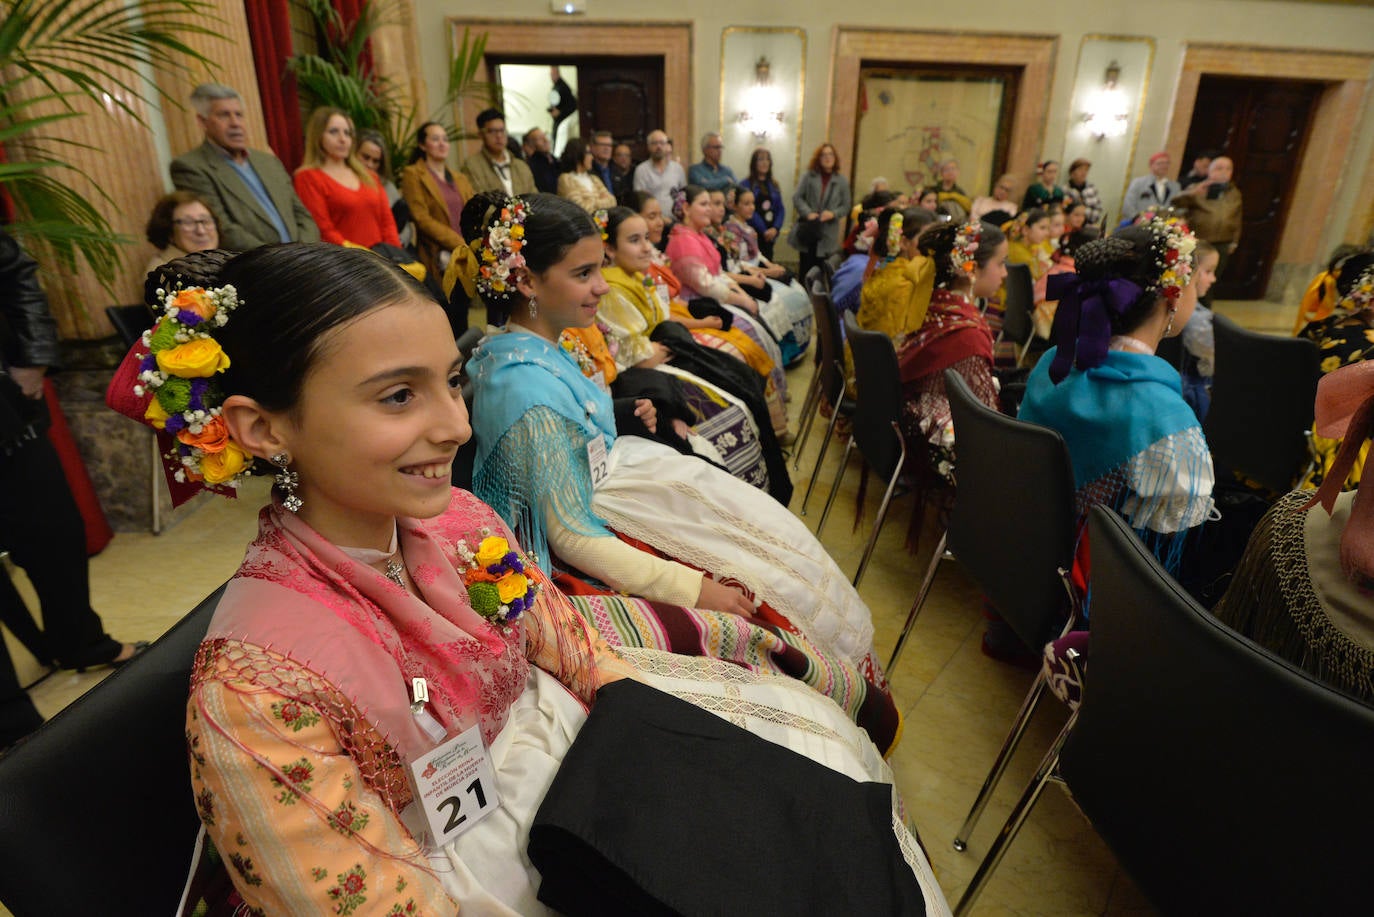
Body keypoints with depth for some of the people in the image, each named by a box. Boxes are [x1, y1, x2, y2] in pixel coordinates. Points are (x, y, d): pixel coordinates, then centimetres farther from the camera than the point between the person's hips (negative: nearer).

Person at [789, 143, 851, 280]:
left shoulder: (842, 181, 5)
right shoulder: (808, 176, 4)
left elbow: (846, 206, 6)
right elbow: (797, 197, -2)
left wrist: (833, 213, -15)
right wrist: (808, 213, -17)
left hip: (827, 233, 0)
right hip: (807, 230, 0)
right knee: (805, 266, 6)